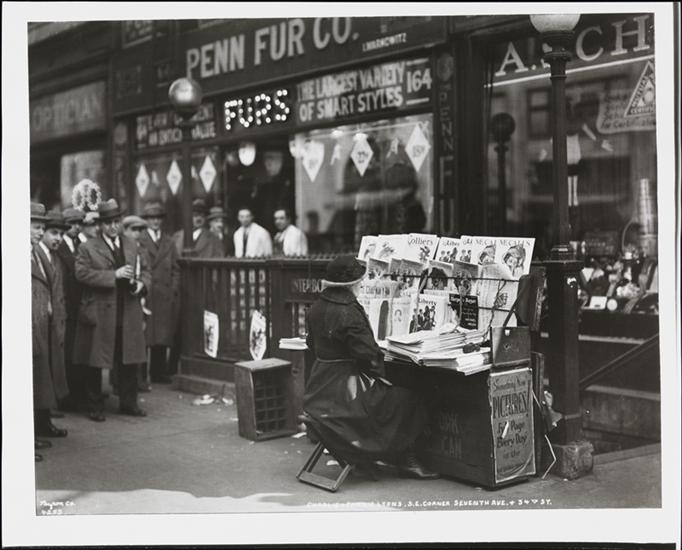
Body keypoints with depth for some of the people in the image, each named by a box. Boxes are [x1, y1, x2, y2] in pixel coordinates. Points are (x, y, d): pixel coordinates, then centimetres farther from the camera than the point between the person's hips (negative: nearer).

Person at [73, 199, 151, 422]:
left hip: (129, 314, 4)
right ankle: (95, 407, 14)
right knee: (95, 363, 2)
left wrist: (141, 283, -6)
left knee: (129, 361, 9)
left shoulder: (132, 246, 15)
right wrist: (114, 275, -19)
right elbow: (82, 273, -14)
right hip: (99, 314, -4)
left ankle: (128, 403, 22)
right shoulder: (87, 248, -1)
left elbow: (145, 270, 17)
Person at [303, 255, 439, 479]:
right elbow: (368, 353, -22)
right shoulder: (349, 314, -23)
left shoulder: (316, 309, 5)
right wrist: (381, 375, -4)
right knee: (408, 401, 3)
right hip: (345, 388, -10)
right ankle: (405, 460, 12)